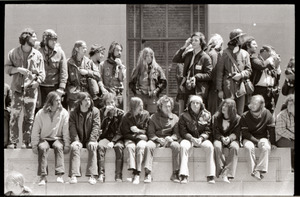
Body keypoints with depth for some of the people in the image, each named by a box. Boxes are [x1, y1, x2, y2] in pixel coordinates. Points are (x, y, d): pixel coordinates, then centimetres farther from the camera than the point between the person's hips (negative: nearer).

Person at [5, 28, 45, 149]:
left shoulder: (37, 54, 7)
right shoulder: (13, 53, 4)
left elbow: (42, 73, 5)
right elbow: (7, 68, 3)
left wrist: (37, 81, -14)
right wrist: (18, 69, -13)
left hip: (31, 89, 1)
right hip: (17, 88, -1)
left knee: (29, 117, 2)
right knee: (14, 116, -4)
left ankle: (26, 142, 8)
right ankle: (13, 141, 1)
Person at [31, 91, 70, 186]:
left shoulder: (64, 113, -4)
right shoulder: (41, 113, -4)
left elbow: (66, 130, -4)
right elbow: (35, 131, 0)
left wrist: (67, 145, -10)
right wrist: (34, 145, -5)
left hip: (58, 138, 0)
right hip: (44, 139, 0)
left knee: (58, 146, -33)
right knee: (43, 147, -32)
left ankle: (60, 175, -36)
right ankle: (43, 176, -31)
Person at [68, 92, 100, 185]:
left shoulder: (95, 111, 1)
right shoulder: (73, 112, 2)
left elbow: (96, 127, -7)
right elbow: (72, 127, -6)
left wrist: (92, 140, -19)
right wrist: (76, 140, -21)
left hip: (90, 139, 0)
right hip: (78, 140, 0)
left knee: (92, 148, -32)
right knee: (74, 147, -31)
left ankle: (92, 175, -33)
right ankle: (73, 175, -36)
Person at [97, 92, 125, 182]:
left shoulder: (120, 113, 1)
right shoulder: (102, 112, 6)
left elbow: (120, 131, -5)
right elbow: (100, 128, -7)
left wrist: (113, 141, -20)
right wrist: (105, 114, -15)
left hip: (117, 138, -1)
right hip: (106, 137, 1)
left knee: (119, 147, -34)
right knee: (100, 146, -32)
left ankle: (118, 175, -33)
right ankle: (101, 174, -35)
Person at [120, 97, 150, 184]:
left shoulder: (146, 114, 5)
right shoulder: (126, 117, -1)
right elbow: (125, 134, -2)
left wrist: (137, 130, -9)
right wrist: (136, 136, -13)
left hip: (141, 139, 0)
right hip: (130, 138, 0)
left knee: (140, 146, -33)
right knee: (130, 147, -34)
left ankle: (137, 174, -35)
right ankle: (133, 172, -40)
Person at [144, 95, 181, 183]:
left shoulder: (175, 118, 9)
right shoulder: (153, 117, 5)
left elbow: (177, 133, 3)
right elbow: (150, 133, -2)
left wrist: (171, 138, -21)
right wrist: (158, 139, -23)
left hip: (169, 140, 1)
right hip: (156, 139, -1)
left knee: (176, 146, -32)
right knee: (148, 146, -33)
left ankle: (175, 174, -25)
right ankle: (148, 174, -31)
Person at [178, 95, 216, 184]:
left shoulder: (206, 115, 5)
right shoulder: (184, 115, 2)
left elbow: (208, 131, 2)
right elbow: (183, 131, -4)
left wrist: (201, 138, -18)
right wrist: (192, 138, -20)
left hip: (202, 139, 1)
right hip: (189, 138, -1)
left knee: (209, 146, -30)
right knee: (183, 145, -34)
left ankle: (211, 176, -27)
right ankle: (183, 175, -36)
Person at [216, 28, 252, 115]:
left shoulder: (244, 53, 9)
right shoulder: (225, 53, -2)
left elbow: (249, 71, 10)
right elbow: (219, 72, 0)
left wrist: (241, 75, -12)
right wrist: (219, 89, -4)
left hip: (241, 88, 3)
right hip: (228, 89, -3)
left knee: (239, 114, 4)